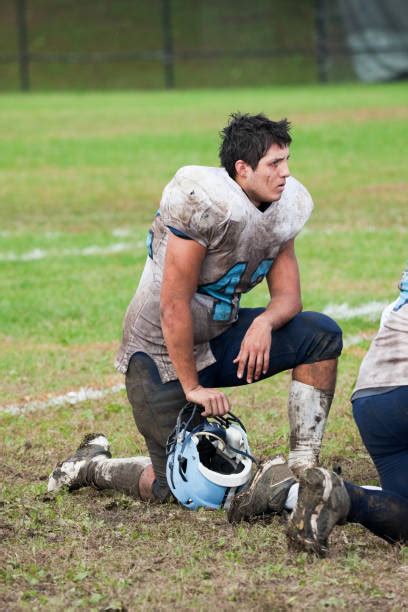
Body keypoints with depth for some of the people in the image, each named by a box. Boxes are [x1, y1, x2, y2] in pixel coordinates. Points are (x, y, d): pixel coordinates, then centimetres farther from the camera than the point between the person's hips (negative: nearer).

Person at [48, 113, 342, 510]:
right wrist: (192, 387, -20)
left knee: (321, 335, -12)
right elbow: (174, 306, -25)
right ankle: (92, 465, 22)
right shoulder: (207, 204, -27)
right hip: (163, 353, -7)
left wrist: (264, 322, -23)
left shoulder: (285, 207, -1)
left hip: (220, 336, 8)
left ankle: (304, 465, -7)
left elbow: (287, 295, 2)